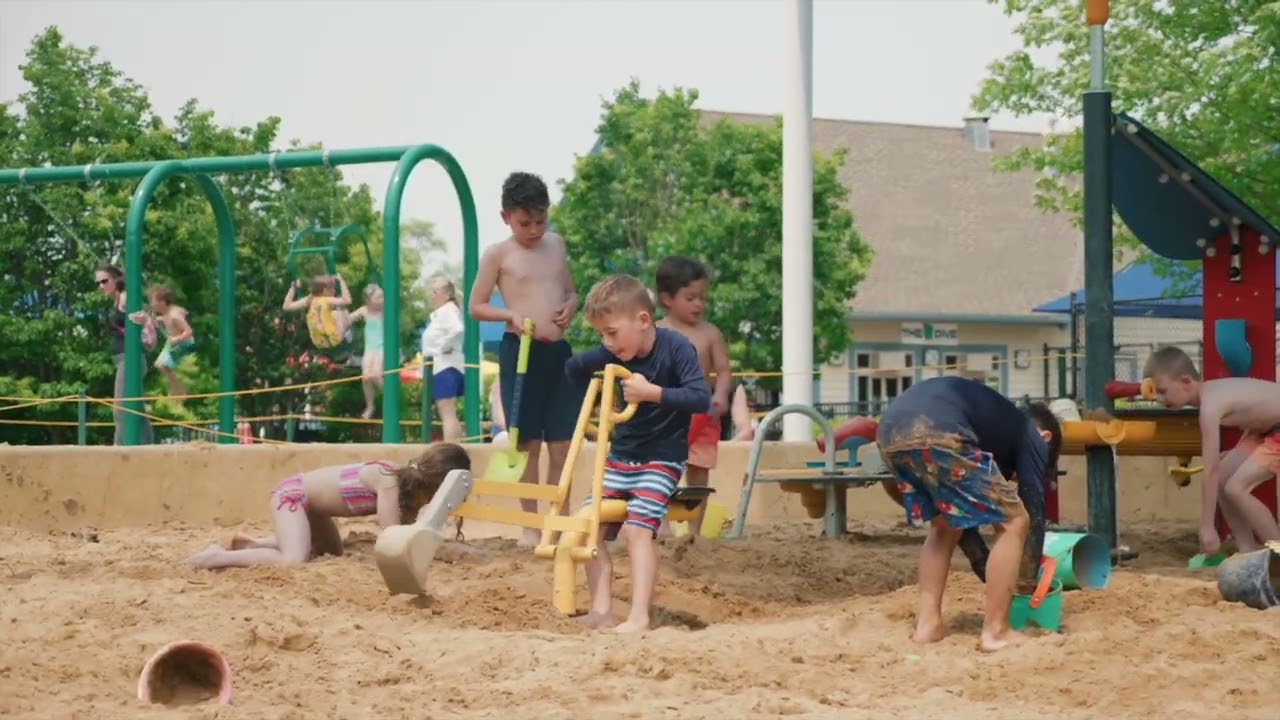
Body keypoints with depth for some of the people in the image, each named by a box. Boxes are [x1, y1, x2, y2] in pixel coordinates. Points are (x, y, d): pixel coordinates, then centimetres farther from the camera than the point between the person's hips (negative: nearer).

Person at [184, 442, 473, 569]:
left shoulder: (407, 481, -1)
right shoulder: (389, 481, -27)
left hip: (307, 497, 10)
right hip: (291, 494, -10)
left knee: (331, 551, 26)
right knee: (293, 561, -28)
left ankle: (252, 544, 29)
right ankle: (219, 556, -14)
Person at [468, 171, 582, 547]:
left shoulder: (556, 244, 12)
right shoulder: (498, 254, -2)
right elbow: (476, 307, 0)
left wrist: (570, 307, -2)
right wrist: (512, 314, -17)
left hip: (558, 350, 4)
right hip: (520, 351, -4)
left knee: (562, 443, 5)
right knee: (528, 443, 1)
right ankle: (530, 524, 8)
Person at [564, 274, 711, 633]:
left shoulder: (676, 348, -18)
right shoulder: (612, 354, -2)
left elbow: (701, 398, -28)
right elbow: (572, 368, 16)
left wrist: (652, 393, -33)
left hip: (662, 458, -7)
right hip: (621, 454, 7)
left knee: (638, 527, -22)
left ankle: (639, 616, -24)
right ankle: (601, 610, 2)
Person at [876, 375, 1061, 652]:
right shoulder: (1030, 435, 23)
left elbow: (964, 515, 44)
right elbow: (1033, 511, 18)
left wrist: (990, 573, 47)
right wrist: (1028, 579, 29)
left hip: (889, 431, 8)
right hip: (936, 433, -8)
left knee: (945, 525, 30)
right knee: (1014, 522, 8)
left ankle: (928, 623, 22)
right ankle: (996, 632, 9)